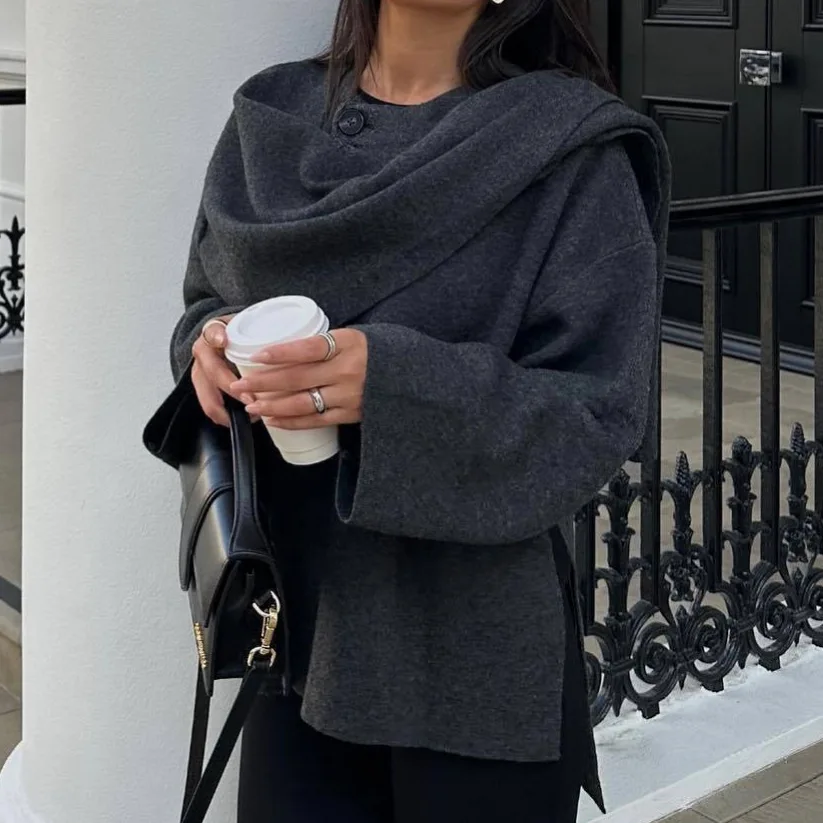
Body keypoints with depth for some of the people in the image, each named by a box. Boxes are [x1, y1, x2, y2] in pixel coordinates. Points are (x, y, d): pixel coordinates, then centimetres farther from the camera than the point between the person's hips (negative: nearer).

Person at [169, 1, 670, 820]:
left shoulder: (572, 149, -11)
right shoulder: (272, 117, 5)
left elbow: (599, 411, -13)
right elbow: (208, 294, 15)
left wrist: (395, 382, -28)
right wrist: (211, 342, -9)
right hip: (296, 614, 4)